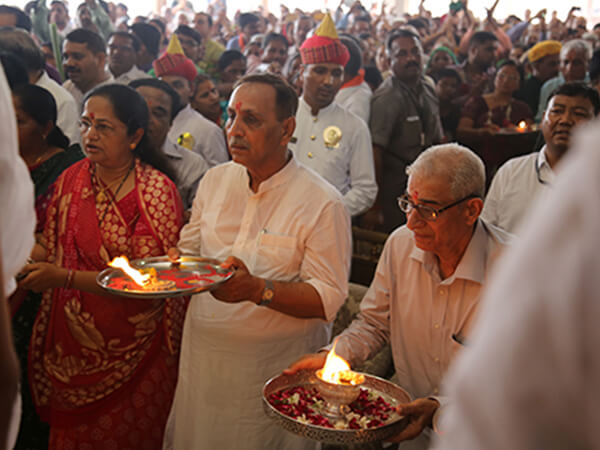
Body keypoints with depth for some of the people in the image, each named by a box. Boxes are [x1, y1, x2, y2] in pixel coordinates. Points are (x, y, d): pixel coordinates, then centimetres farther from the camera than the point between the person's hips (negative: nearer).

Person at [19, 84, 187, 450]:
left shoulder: (158, 191, -14)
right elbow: (55, 254, 12)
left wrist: (67, 278, -23)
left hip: (132, 350, -4)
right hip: (73, 347, 4)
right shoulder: (70, 181, 0)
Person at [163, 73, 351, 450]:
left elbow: (328, 298, -17)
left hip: (276, 368, -5)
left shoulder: (323, 203, -14)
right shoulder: (215, 179, 4)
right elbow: (188, 250, 13)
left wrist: (259, 289, -30)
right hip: (202, 355, 5)